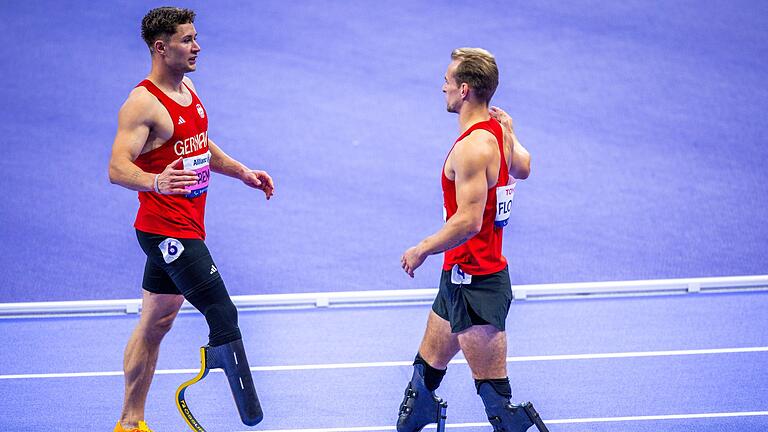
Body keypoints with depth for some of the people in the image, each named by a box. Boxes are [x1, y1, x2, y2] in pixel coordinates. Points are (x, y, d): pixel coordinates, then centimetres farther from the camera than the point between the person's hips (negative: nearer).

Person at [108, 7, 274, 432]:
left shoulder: (188, 89, 12)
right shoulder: (143, 103, -17)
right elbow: (117, 168, -26)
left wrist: (242, 172, 20)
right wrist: (155, 181, -45)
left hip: (186, 227, 10)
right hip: (167, 230, -10)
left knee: (156, 322, 15)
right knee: (224, 316, -15)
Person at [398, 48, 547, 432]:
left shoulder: (472, 148, -23)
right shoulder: (499, 130, 6)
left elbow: (468, 221, -28)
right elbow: (522, 168, 26)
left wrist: (421, 250, -16)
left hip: (475, 283, -10)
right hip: (461, 276, 10)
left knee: (495, 392, -6)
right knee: (427, 367, 22)